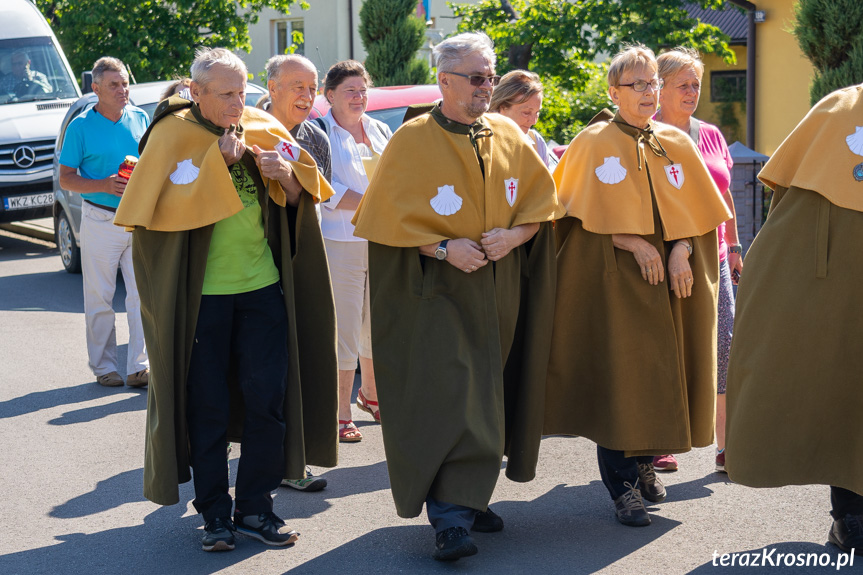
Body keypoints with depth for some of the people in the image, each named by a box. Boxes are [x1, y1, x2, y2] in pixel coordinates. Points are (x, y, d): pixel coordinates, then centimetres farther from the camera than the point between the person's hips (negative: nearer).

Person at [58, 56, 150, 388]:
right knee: (100, 298, 2)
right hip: (100, 221, -3)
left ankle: (139, 366, 3)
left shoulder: (141, 119, 8)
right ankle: (104, 367, 12)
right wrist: (104, 186, -18)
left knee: (143, 294, -1)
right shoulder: (81, 126, -3)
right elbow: (66, 179, -3)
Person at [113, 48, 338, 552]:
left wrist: (284, 176, -11)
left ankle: (256, 507, 13)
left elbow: (300, 199, 11)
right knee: (207, 404, 4)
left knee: (268, 397, 2)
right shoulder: (173, 135, -6)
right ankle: (215, 514, 14)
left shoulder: (262, 128, 6)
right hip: (200, 292, -3)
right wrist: (219, 161, -19)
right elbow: (166, 206, -16)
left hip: (262, 285, 3)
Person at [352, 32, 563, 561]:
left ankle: (471, 497, 25)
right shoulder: (413, 140, -5)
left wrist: (514, 236, -8)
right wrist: (443, 248, -18)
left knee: (485, 394, 11)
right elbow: (391, 215, -7)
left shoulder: (508, 137, 9)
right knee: (448, 395, -14)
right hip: (439, 291, -5)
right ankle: (450, 517, -16)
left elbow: (543, 200, 10)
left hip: (499, 292, 5)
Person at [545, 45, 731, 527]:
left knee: (662, 372, 4)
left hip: (672, 277, 4)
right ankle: (624, 485, -3)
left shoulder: (677, 145, 11)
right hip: (616, 278, -4)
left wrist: (679, 252, -8)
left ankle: (645, 462, 23)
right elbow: (589, 214, -5)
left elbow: (693, 212, 10)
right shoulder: (594, 144, -1)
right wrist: (635, 245, -16)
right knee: (620, 375, -8)